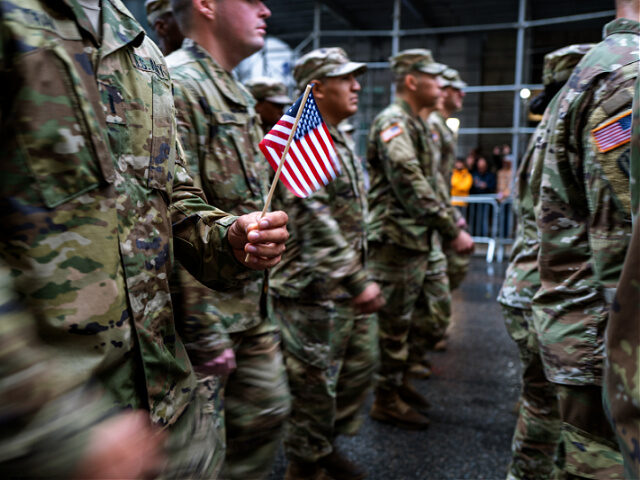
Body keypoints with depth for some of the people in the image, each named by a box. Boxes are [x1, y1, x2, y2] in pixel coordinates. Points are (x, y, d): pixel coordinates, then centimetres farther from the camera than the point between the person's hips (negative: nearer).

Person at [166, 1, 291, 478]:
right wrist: (204, 332, -21)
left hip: (253, 304, 9)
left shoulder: (238, 95, 14)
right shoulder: (177, 86, -17)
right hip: (206, 309, -9)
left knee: (267, 409, 19)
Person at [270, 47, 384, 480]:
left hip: (348, 288, 10)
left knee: (361, 365, 19)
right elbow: (316, 222, -25)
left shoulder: (341, 141, 14)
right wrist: (358, 282, -24)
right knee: (316, 380, 4)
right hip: (313, 290, -10)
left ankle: (328, 445, 37)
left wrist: (361, 276, 18)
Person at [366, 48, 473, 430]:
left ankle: (398, 384, 34)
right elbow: (412, 186, -24)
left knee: (402, 320, 19)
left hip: (414, 239, 10)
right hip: (396, 238, -10)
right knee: (394, 323, 0)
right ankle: (387, 400, 13)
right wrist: (453, 230, -20)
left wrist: (452, 223, 15)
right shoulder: (393, 122, -15)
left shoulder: (414, 123, 18)